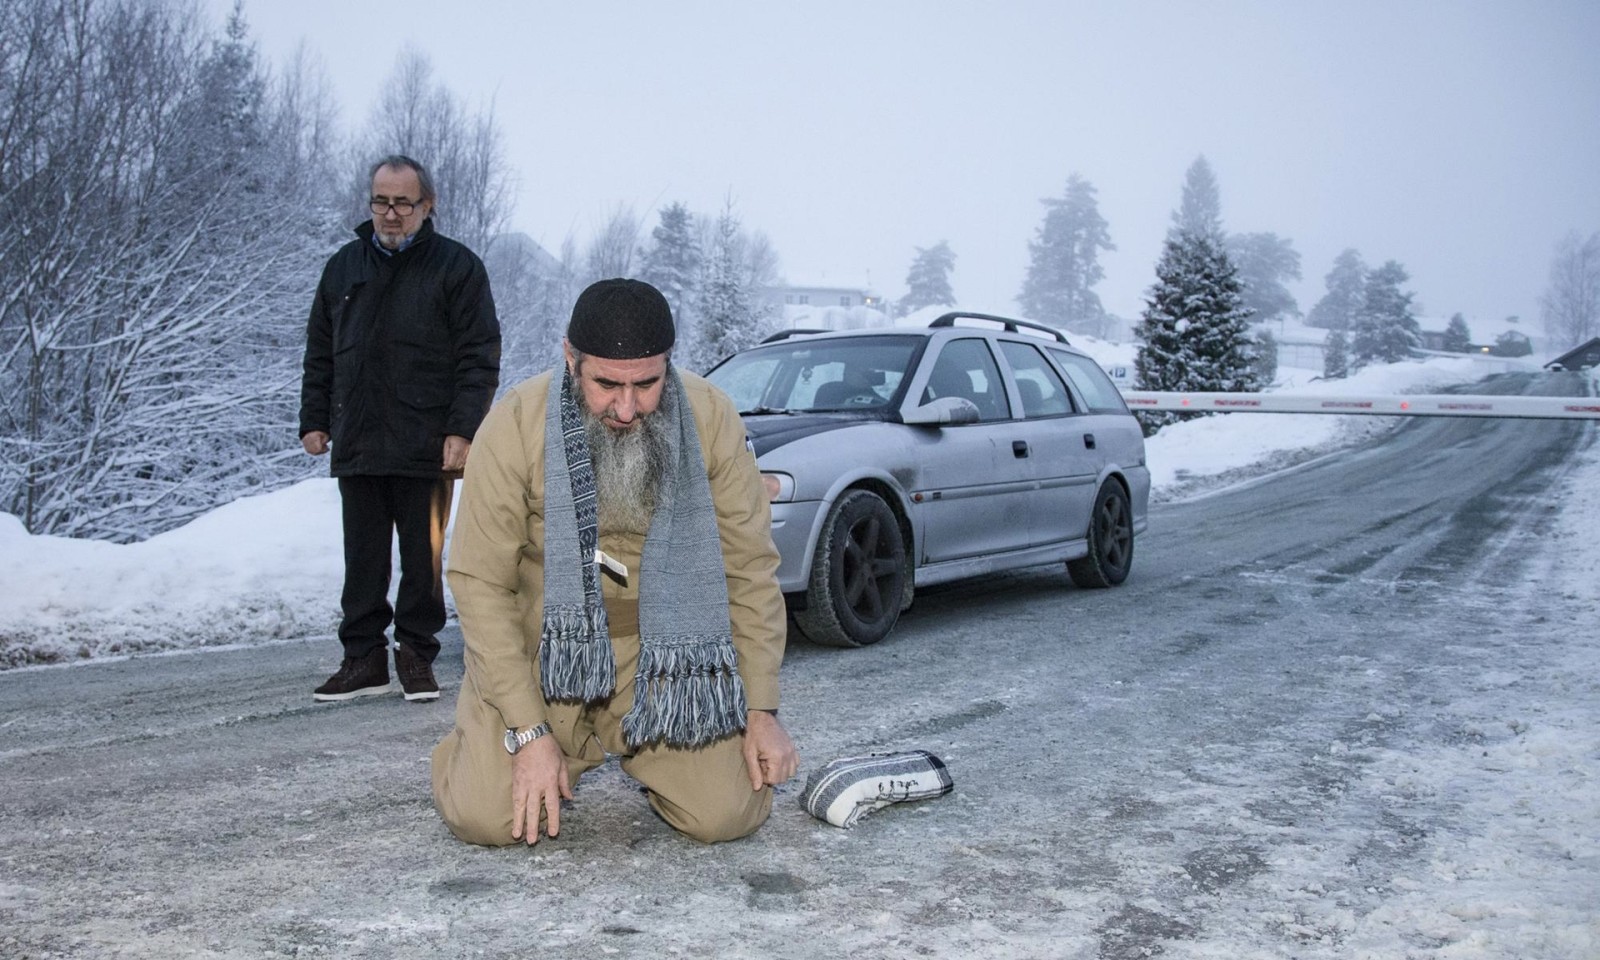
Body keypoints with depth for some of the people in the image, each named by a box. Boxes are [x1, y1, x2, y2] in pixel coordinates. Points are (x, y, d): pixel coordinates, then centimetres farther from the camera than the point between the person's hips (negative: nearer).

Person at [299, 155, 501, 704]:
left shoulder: (456, 266, 1)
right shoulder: (343, 267, 15)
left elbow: (480, 356, -4)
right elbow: (320, 354, 20)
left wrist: (462, 429, -12)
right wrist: (314, 420, 12)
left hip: (427, 449, -4)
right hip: (356, 447, 4)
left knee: (423, 559, 4)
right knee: (363, 561, 7)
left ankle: (417, 658, 16)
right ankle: (364, 659, 16)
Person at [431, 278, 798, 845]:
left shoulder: (710, 418, -13)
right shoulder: (516, 424, -18)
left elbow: (750, 569, -5)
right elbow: (480, 583, -14)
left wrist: (762, 711, -5)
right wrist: (529, 730, -17)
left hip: (663, 649, 1)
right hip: (545, 648, -1)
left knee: (727, 815, -11)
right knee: (487, 818, -15)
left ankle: (641, 750, 23)